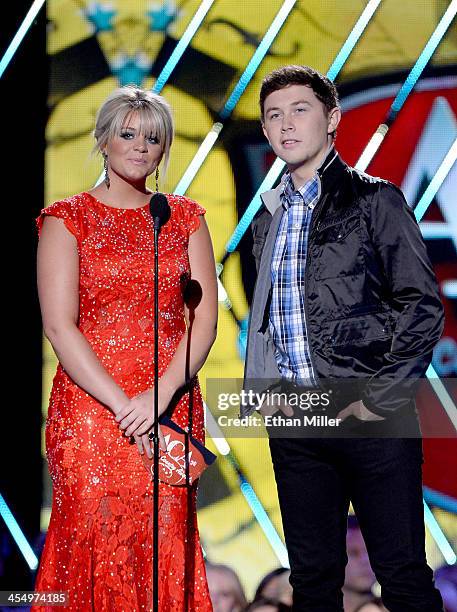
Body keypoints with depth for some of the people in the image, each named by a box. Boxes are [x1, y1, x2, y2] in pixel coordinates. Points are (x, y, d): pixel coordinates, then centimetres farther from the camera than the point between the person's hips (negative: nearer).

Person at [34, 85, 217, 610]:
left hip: (172, 407, 3)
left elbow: (204, 318, 3)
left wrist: (161, 394, -12)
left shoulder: (185, 218, 11)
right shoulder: (67, 220, 2)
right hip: (90, 410, -2)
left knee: (165, 552, 2)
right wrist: (124, 406, -13)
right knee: (94, 546, -3)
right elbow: (59, 326, -7)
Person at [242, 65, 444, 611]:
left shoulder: (375, 201, -2)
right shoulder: (268, 217, 15)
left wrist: (381, 399, -13)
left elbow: (423, 307, -8)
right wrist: (263, 391, 8)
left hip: (367, 413, -5)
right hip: (293, 421, 5)